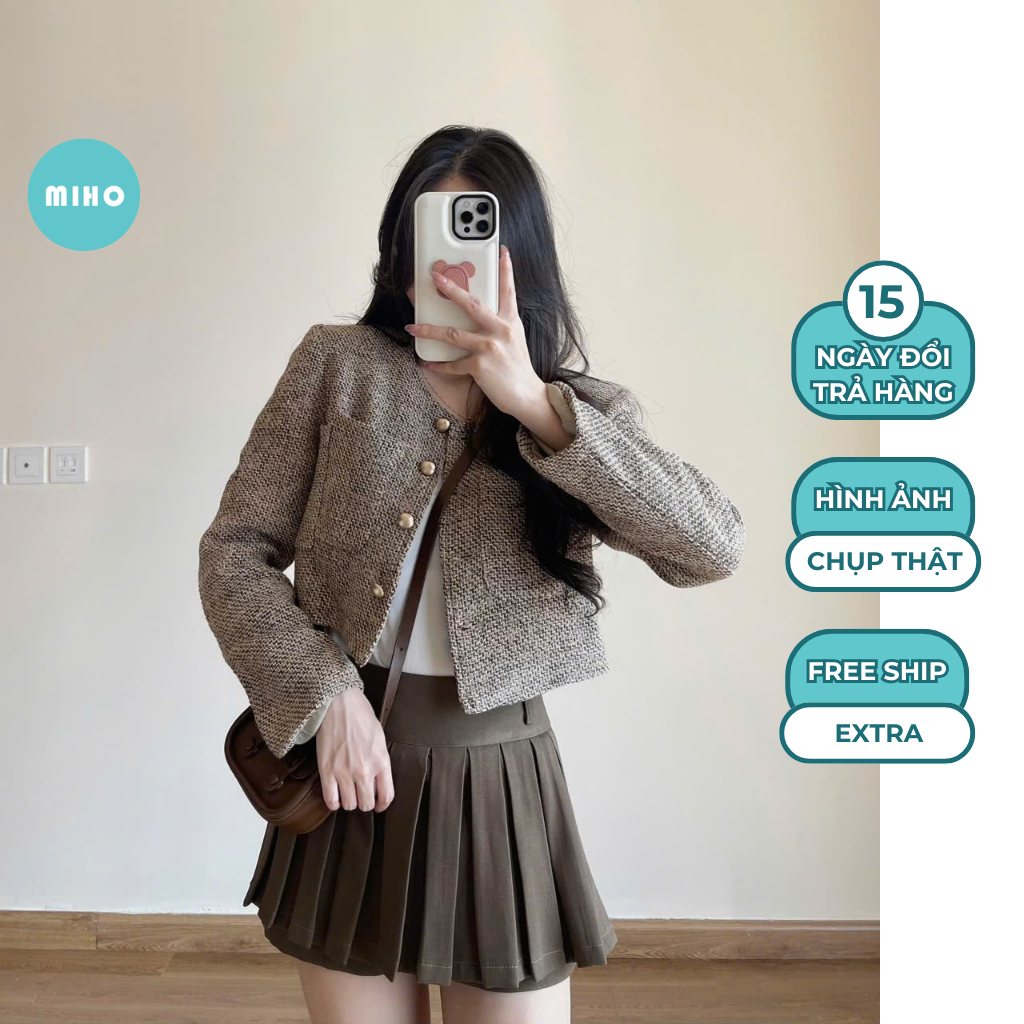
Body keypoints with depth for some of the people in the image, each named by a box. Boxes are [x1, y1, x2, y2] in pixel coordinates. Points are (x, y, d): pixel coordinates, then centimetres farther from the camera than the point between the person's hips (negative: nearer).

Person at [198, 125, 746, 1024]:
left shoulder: (584, 409, 0)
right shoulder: (336, 362, 0)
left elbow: (715, 548, -17)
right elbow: (234, 551, -1)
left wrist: (534, 405, -21)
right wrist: (327, 695, -15)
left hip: (495, 779, 0)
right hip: (349, 764, 1)